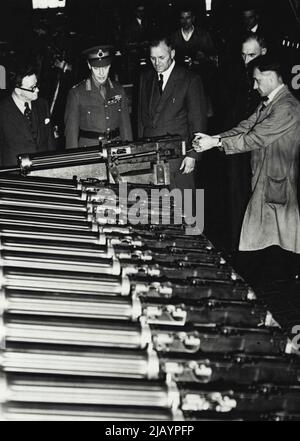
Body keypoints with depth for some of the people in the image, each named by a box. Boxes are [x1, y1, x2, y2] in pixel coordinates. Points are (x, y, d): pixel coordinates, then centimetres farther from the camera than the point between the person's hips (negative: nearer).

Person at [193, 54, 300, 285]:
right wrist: (212, 138, -4)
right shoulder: (268, 103, 12)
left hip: (278, 185, -9)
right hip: (262, 182, 9)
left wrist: (216, 142, -17)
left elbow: (254, 138, -22)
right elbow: (245, 128, 9)